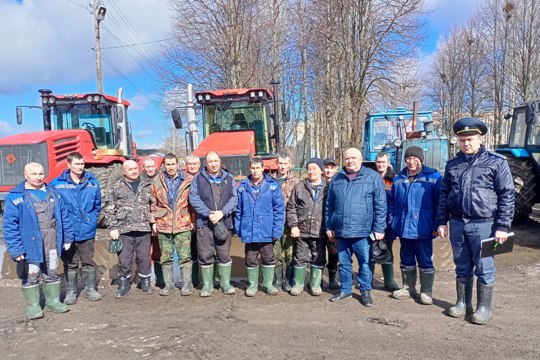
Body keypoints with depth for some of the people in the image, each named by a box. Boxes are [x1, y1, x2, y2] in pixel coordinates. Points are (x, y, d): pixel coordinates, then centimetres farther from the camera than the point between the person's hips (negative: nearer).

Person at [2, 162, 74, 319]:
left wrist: (68, 237, 8)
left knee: (52, 273, 15)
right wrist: (15, 248, -17)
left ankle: (53, 301, 30)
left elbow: (64, 216, 9)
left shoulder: (53, 193, 4)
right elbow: (10, 224, -12)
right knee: (31, 275, 8)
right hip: (30, 243, -4)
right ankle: (33, 305, 23)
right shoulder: (15, 196, -10)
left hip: (51, 242, 4)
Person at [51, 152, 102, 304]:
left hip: (88, 231, 2)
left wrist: (92, 220, 5)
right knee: (70, 264, 9)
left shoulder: (92, 182, 3)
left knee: (88, 262, 12)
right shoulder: (57, 184, -6)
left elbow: (97, 205, 12)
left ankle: (90, 289, 27)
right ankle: (71, 292, 23)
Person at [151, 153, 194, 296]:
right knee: (166, 257, 10)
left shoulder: (187, 180, 0)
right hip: (163, 226, 2)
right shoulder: (157, 181, 5)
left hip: (183, 225, -2)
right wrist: (154, 221, 5)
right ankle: (169, 284, 23)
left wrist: (193, 220, 1)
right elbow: (153, 203, 9)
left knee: (185, 256, 0)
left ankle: (186, 284, 13)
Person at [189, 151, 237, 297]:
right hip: (204, 223, -1)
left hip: (224, 222, 1)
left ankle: (225, 282, 20)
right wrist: (209, 214, -15)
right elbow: (194, 198, -5)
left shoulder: (229, 179, 9)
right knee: (205, 256, 5)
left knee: (224, 255, 8)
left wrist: (222, 212, -15)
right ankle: (207, 284, 18)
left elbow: (233, 198, 1)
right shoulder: (198, 179, 5)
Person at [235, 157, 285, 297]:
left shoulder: (272, 185, -4)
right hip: (249, 231, 1)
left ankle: (268, 283, 28)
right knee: (251, 259, 12)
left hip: (266, 230, -1)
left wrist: (277, 229, -10)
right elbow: (239, 209, 7)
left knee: (269, 258, 11)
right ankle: (252, 284, 29)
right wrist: (238, 228, 3)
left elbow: (279, 209, -5)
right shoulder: (243, 186, 3)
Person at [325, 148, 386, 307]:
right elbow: (329, 205, 13)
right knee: (343, 262, 14)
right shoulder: (336, 178, 9)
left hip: (363, 231, -3)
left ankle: (365, 290, 25)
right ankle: (345, 289, 30)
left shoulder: (373, 177, -3)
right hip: (341, 230, 4)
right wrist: (329, 226, 10)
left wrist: (379, 228, -8)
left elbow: (381, 205, -4)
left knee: (365, 263, 7)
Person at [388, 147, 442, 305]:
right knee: (406, 261, 15)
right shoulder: (399, 178, 10)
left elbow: (440, 202, -6)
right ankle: (408, 287, 29)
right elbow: (392, 201, 16)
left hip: (423, 229, -4)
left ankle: (426, 292, 18)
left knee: (425, 262, 5)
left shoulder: (433, 177, -5)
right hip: (403, 228, 5)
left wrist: (436, 225, -10)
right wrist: (392, 221, 8)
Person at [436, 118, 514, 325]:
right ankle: (463, 303, 26)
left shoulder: (496, 162, -3)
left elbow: (507, 195, -5)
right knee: (462, 267, 14)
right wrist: (442, 221, 8)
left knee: (484, 268, 4)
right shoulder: (452, 165, 10)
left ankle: (484, 308, 18)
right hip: (457, 224, 4)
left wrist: (502, 226, -10)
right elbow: (444, 194, 13)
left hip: (483, 224, -4)